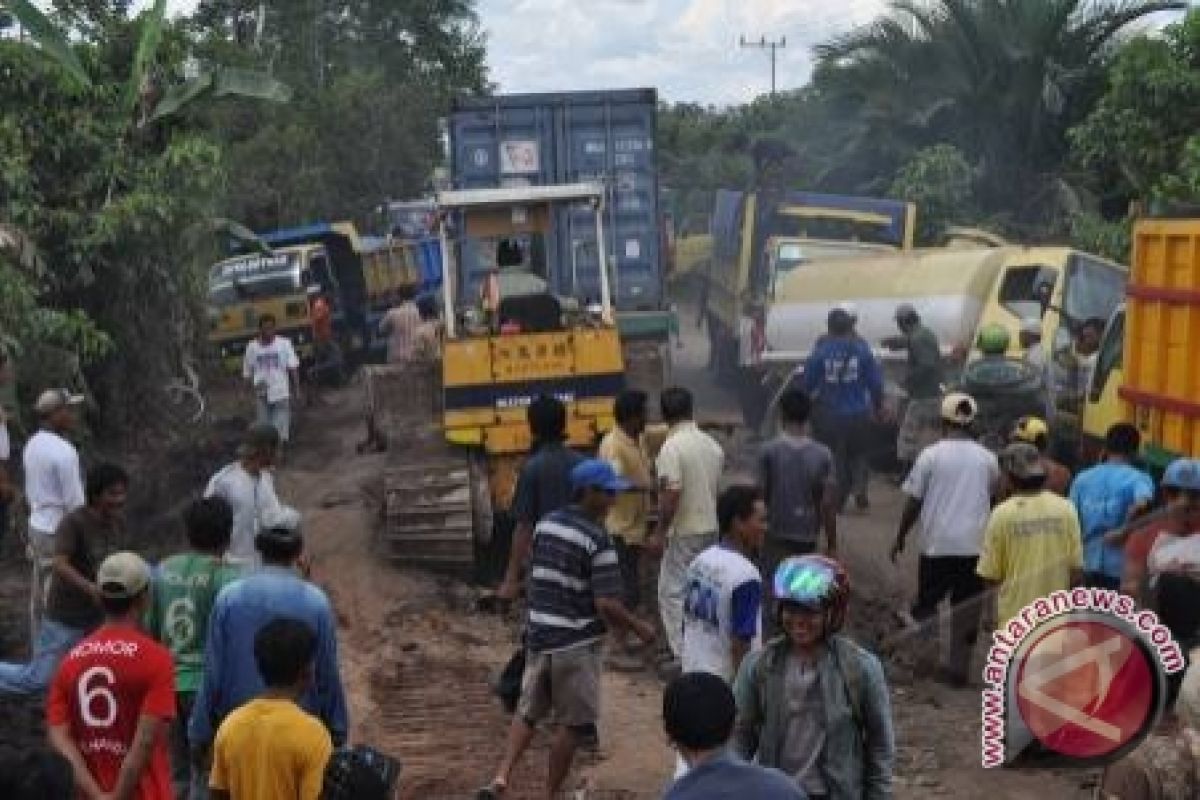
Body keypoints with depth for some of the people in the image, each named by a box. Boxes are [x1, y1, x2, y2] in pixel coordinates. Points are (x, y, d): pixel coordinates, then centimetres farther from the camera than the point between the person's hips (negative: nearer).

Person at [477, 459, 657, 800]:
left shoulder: (545, 525, 5)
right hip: (576, 644, -6)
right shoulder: (598, 540, -17)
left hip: (538, 637, 7)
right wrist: (639, 628, -4)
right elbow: (607, 605, -19)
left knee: (528, 712, 18)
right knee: (573, 724, 9)